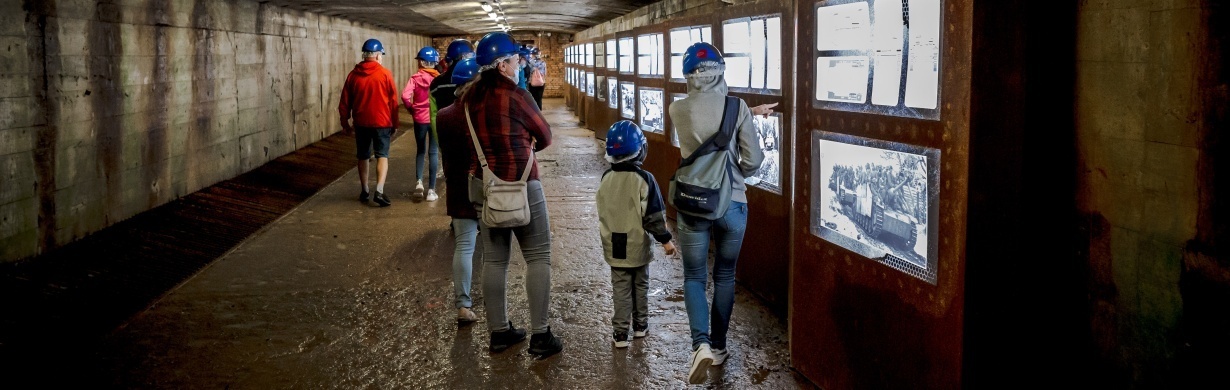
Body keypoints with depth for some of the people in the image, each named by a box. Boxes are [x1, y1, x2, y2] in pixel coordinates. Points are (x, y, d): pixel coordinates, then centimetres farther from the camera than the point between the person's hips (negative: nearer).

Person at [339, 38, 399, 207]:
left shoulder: (353, 75, 1)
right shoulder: (385, 74, -8)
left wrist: (345, 122, 17)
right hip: (382, 122, -3)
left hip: (361, 123, 3)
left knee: (363, 157, 16)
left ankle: (365, 191, 24)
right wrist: (394, 124, 5)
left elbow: (345, 102, 6)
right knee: (382, 155, -2)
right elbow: (393, 101, -4)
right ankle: (379, 191, -18)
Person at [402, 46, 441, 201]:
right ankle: (431, 189, 4)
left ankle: (419, 182, 3)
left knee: (420, 150, 19)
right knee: (433, 153, 5)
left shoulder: (415, 78, -6)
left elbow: (405, 96, -17)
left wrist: (411, 108, 0)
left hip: (420, 119, 0)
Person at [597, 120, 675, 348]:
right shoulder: (644, 179, -16)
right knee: (640, 286, 17)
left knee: (621, 289, 8)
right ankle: (640, 325, 28)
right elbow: (654, 215, -15)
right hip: (638, 245, -2)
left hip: (614, 246, 2)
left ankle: (620, 333, 5)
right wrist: (665, 239, -5)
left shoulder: (606, 178, -4)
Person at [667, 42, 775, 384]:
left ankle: (700, 344, -9)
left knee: (694, 277, 12)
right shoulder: (738, 108, -9)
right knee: (725, 276, 18)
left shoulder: (678, 110, -5)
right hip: (732, 203, 0)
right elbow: (753, 161, -7)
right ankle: (718, 346, 27)